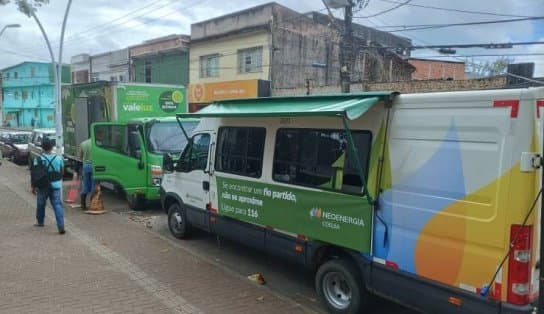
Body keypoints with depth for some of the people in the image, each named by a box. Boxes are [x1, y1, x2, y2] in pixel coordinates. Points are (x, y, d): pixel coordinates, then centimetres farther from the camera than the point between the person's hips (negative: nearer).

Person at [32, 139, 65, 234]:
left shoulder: (38, 159, -6)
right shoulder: (59, 158, -1)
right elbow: (62, 172, 9)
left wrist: (33, 187, 1)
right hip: (56, 185, 1)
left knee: (41, 204, 20)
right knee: (58, 205, -2)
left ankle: (40, 222, 39)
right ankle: (61, 226, -12)